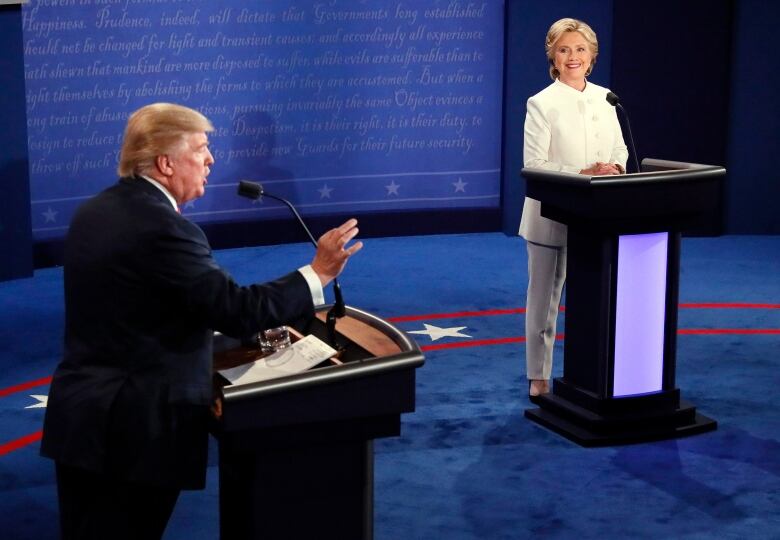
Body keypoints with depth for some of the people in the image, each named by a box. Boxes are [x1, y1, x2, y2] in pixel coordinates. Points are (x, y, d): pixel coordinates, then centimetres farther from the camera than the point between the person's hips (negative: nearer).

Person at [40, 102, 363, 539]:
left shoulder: (94, 213, 8)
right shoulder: (163, 228, -21)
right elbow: (237, 310, -22)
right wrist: (318, 274, -13)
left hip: (80, 414, 9)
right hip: (135, 427, -8)